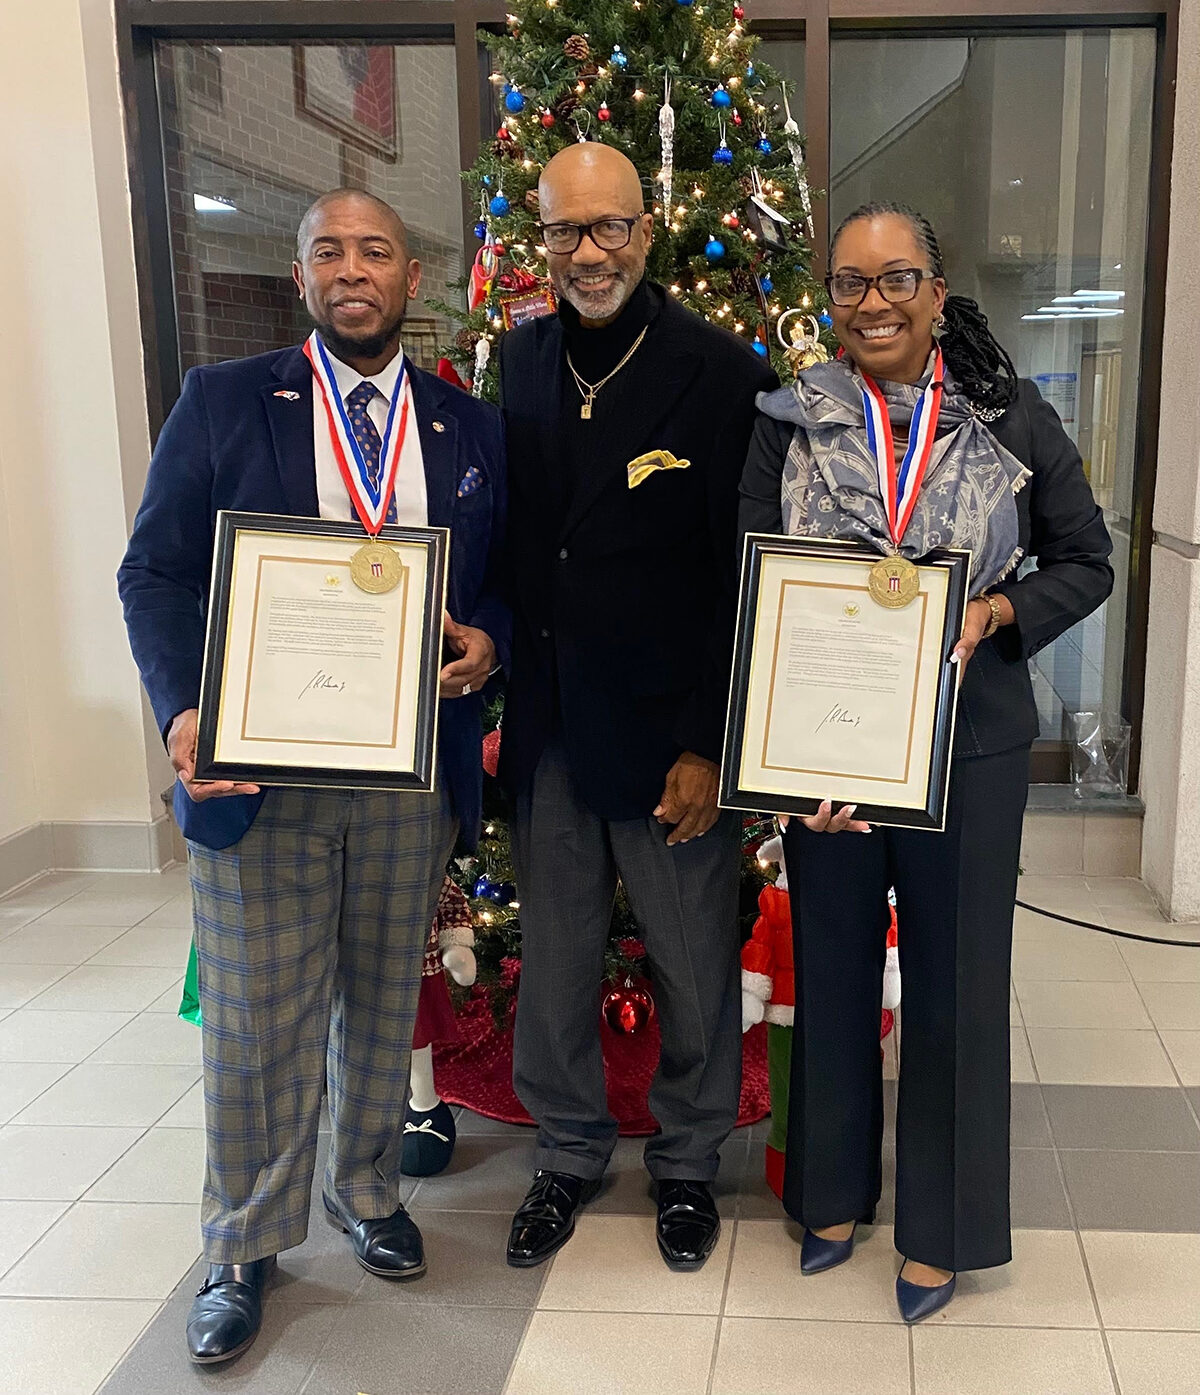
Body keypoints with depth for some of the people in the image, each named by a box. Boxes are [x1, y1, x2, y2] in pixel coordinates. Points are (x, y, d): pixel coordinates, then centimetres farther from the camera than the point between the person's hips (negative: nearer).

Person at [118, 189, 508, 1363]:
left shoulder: (470, 427, 8)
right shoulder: (221, 403, 1)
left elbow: (506, 576, 13)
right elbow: (156, 573, -2)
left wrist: (486, 641, -10)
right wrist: (183, 715, -17)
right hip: (257, 770, -2)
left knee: (383, 1005, 17)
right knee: (257, 1026, 8)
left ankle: (367, 1194, 40)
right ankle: (243, 1247, 29)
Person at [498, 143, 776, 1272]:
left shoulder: (722, 373, -9)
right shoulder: (521, 361, 5)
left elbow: (745, 577, -10)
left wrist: (710, 746, -12)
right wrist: (498, 674, 3)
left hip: (670, 735, -4)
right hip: (546, 725, 4)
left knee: (695, 969, 11)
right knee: (553, 964, 16)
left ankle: (687, 1160, 35)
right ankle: (569, 1152, 38)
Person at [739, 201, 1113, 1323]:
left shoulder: (1012, 419, -2)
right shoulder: (789, 423, -1)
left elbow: (1085, 563, 6)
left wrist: (996, 611, -15)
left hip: (967, 739, -1)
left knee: (954, 978, 9)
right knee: (832, 967, 14)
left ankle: (940, 1226, 30)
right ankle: (834, 1192, 37)